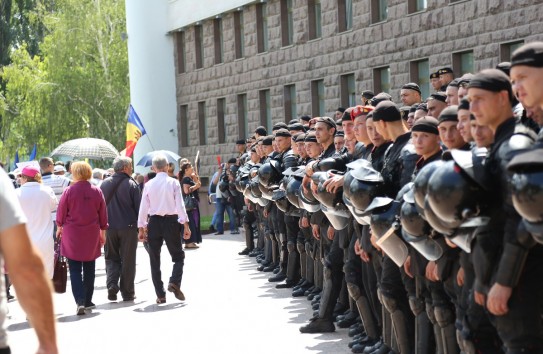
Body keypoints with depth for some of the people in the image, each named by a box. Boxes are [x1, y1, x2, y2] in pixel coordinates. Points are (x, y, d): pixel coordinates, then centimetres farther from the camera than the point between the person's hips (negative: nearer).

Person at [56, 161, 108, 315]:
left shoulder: (69, 191, -9)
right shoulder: (97, 191, 0)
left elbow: (61, 212, -2)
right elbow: (103, 214, 5)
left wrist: (59, 227, 15)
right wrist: (103, 232, 16)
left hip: (72, 234, -3)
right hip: (92, 235, 3)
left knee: (75, 269, 0)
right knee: (89, 268, 14)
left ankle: (80, 301, -14)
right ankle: (87, 301, 19)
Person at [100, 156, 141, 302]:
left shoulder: (105, 183, 3)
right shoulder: (132, 184, -9)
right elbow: (139, 207, -7)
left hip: (109, 228, 3)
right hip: (128, 227, -3)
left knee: (111, 258, 15)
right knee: (128, 260, 7)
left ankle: (112, 284, -6)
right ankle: (127, 292, 11)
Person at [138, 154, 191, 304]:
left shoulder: (148, 185, 0)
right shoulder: (173, 182, -5)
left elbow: (143, 207, 1)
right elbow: (180, 205, -9)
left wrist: (141, 228, 8)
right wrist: (186, 225, -5)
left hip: (153, 222, 2)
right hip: (171, 221, -2)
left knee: (154, 260, 9)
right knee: (178, 256, 11)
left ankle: (160, 294, 8)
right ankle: (174, 282, -13)